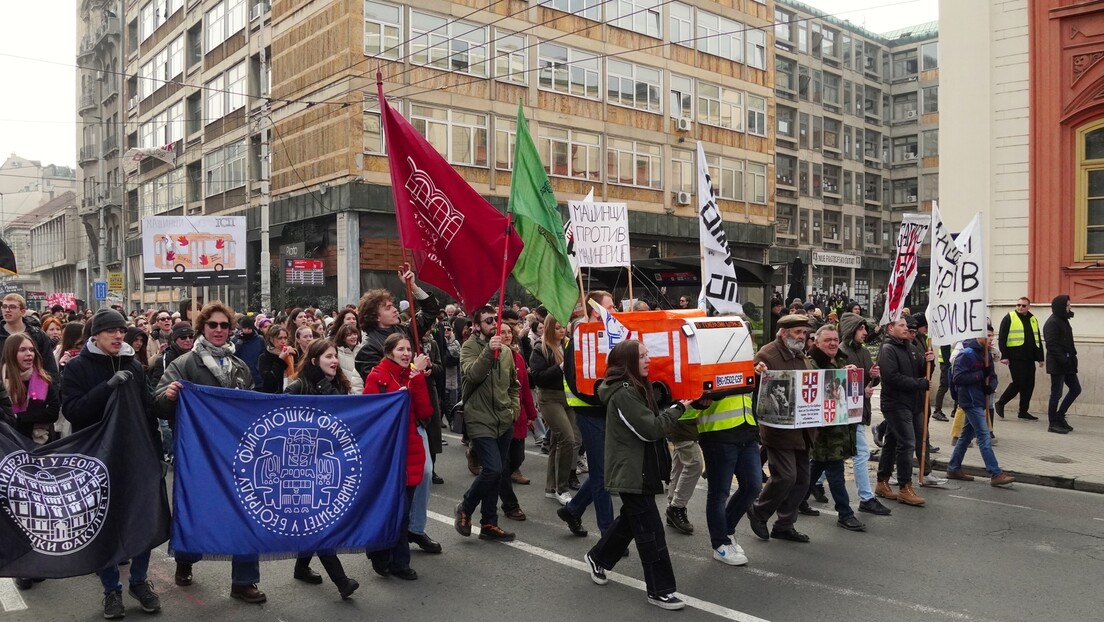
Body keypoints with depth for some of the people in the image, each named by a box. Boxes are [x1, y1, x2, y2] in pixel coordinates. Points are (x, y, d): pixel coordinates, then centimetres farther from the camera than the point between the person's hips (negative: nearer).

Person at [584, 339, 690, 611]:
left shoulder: (635, 388, 11)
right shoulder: (624, 394, -21)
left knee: (631, 519, 22)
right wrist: (679, 408, -12)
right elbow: (651, 429, -23)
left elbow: (652, 419, 18)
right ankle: (660, 590, 4)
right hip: (631, 471, -10)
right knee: (650, 530, -5)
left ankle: (598, 557, 39)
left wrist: (674, 408, 2)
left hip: (637, 469, 10)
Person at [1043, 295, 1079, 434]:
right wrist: (1064, 360, -24)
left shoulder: (1063, 321, 15)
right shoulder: (1052, 323, -14)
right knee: (1056, 393, -3)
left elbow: (1068, 343, 18)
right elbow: (1052, 345, -21)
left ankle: (1060, 416, 21)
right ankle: (1053, 424, 6)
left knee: (1075, 389, 12)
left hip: (1066, 364, 10)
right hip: (1057, 365, -10)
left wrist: (1072, 357, 9)